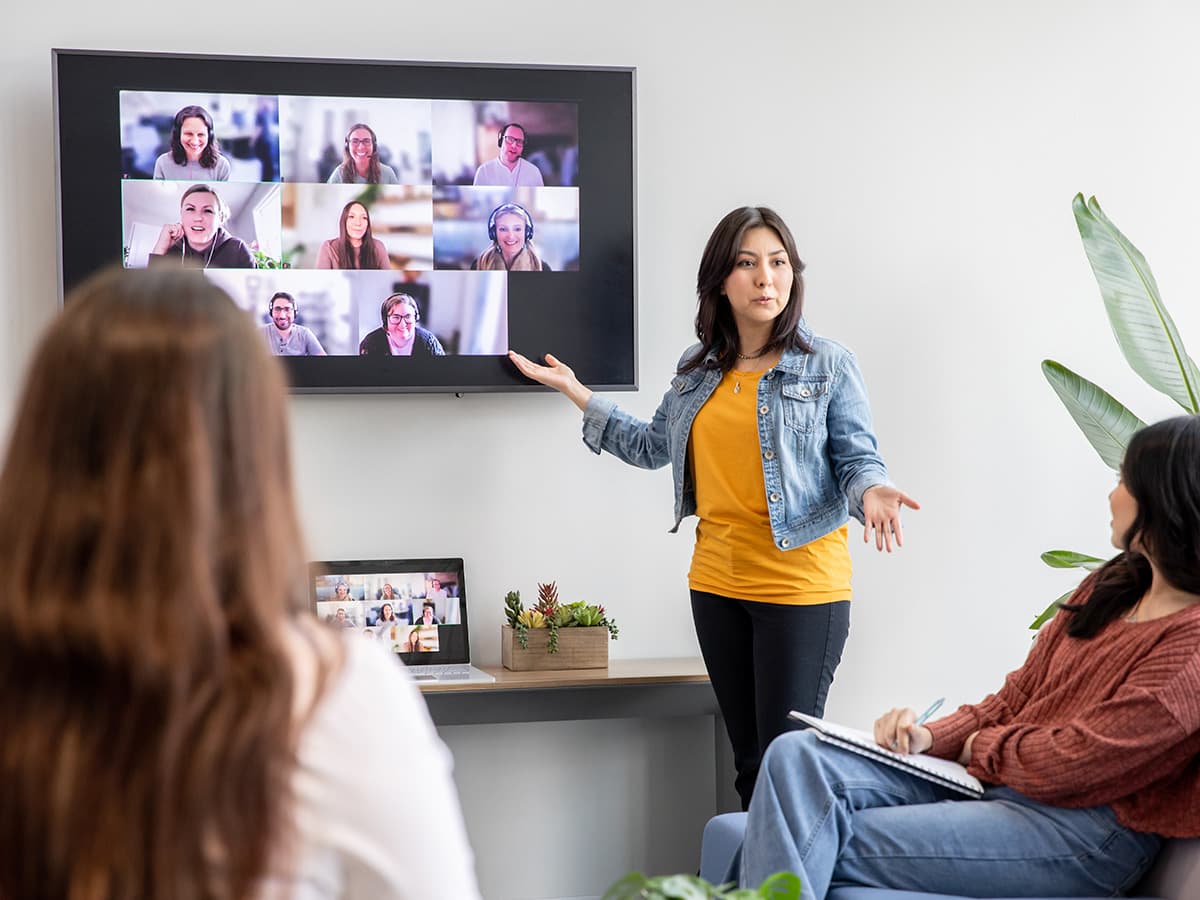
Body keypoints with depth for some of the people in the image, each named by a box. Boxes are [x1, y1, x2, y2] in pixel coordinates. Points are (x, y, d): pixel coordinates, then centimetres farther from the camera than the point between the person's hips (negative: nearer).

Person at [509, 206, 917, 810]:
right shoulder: (699, 369, 11)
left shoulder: (828, 364, -4)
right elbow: (654, 446, 23)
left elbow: (858, 458, -3)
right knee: (749, 761, 11)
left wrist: (870, 491, -25)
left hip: (801, 586, -5)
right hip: (716, 583, 5)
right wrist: (576, 393, 22)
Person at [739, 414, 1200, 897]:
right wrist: (931, 737, 1)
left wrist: (977, 745, 2)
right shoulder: (1112, 585, 14)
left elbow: (1062, 766, -16)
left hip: (1081, 830, -9)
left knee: (827, 843, -22)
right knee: (797, 755, -14)